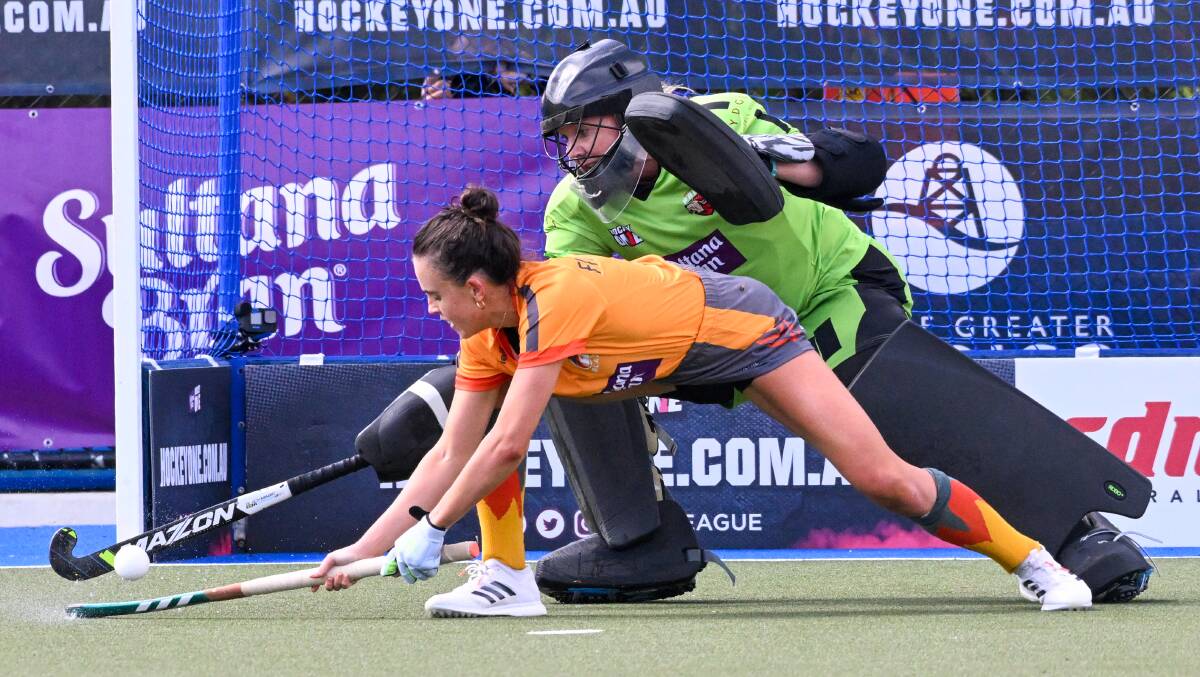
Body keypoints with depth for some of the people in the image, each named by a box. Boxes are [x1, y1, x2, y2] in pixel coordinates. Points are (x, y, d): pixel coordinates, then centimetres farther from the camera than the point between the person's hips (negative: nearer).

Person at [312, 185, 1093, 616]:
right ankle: (507, 580, -1)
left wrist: (432, 530, -32)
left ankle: (1034, 562, 4)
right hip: (657, 359, 8)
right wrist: (367, 547, -14)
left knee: (883, 478, -12)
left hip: (740, 330, -8)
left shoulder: (553, 301, -37)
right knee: (490, 421, -7)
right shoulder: (490, 337, -11)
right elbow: (454, 454, -9)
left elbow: (509, 449, -39)